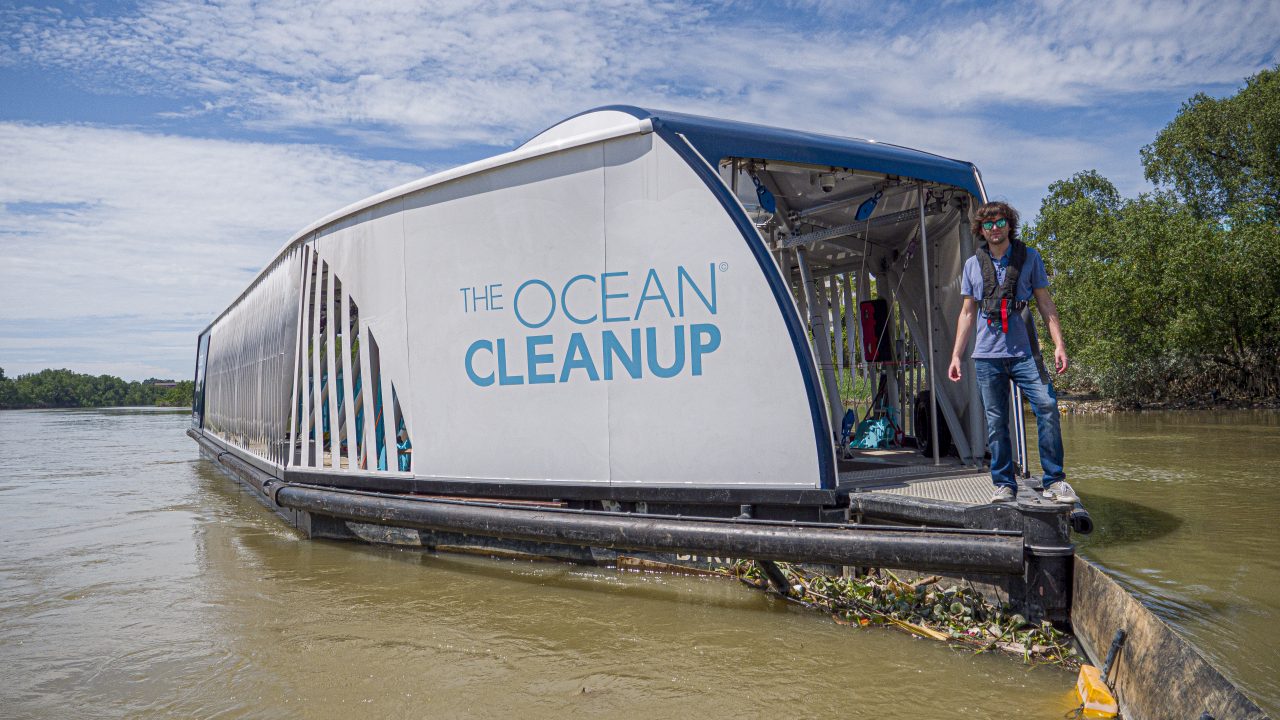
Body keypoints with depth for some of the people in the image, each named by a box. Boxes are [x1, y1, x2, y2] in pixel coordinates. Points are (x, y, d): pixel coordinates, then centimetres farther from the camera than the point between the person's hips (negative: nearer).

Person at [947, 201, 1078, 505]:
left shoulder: (1030, 258, 8)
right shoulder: (973, 264, 12)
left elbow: (1045, 303, 8)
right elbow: (967, 313, 15)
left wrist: (1059, 344, -3)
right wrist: (956, 356, 10)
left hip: (1024, 352, -1)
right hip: (987, 355, 1)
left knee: (1047, 406, -14)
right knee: (996, 422, 1)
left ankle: (1054, 480, -3)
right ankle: (1004, 485, 10)